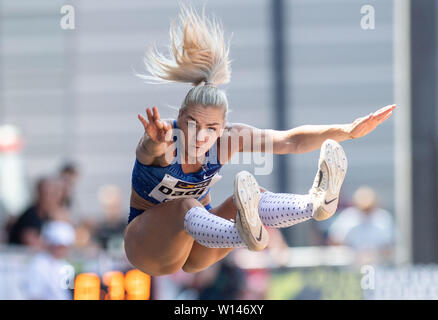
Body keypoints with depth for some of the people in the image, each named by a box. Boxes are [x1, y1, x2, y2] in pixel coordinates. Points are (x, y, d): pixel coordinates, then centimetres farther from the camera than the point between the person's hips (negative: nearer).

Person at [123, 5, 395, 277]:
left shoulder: (227, 139, -14)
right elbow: (153, 149, -52)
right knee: (185, 206, -37)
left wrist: (347, 131, -35)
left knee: (247, 198, -25)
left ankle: (316, 203, -55)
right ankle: (244, 236, -69)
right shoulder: (165, 140, -26)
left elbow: (291, 141, -21)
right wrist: (156, 143, -77)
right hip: (146, 247, -4)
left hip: (195, 254, 4)